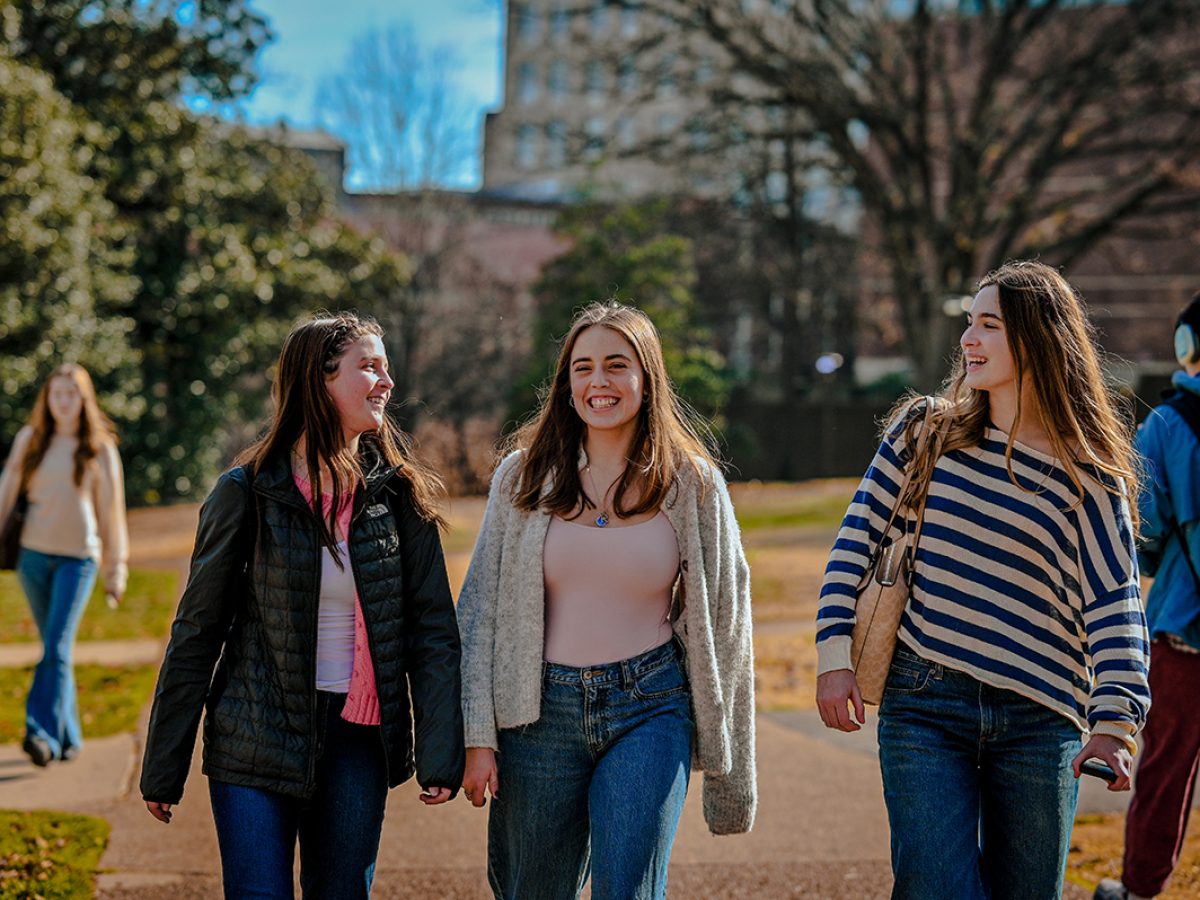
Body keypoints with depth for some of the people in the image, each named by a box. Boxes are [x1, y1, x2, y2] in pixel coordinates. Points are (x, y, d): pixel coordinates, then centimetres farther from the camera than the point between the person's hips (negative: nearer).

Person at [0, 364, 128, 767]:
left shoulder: (100, 448, 3)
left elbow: (111, 511, 7)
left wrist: (116, 569, 8)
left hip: (78, 558, -3)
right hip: (34, 555, 3)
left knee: (57, 647, -16)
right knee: (55, 648, 9)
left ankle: (42, 734, -24)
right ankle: (69, 736, 18)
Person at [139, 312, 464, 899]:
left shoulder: (399, 494, 2)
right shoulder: (248, 493, -4)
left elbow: (433, 632, 2)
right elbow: (196, 634, 0)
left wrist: (441, 755, -7)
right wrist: (162, 771, 0)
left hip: (359, 740, 2)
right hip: (256, 741, -2)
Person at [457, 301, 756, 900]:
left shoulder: (692, 484, 2)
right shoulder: (524, 476, 4)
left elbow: (723, 621, 8)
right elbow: (481, 610, 4)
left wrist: (724, 759, 8)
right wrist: (478, 736, -4)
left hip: (649, 710, -1)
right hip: (541, 711, 2)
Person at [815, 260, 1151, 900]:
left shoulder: (1086, 475, 0)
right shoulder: (924, 433, 5)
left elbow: (1114, 605, -5)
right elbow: (858, 539, 7)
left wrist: (1113, 725, -18)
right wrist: (834, 654, -3)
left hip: (1038, 726, 0)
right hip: (924, 709, 0)